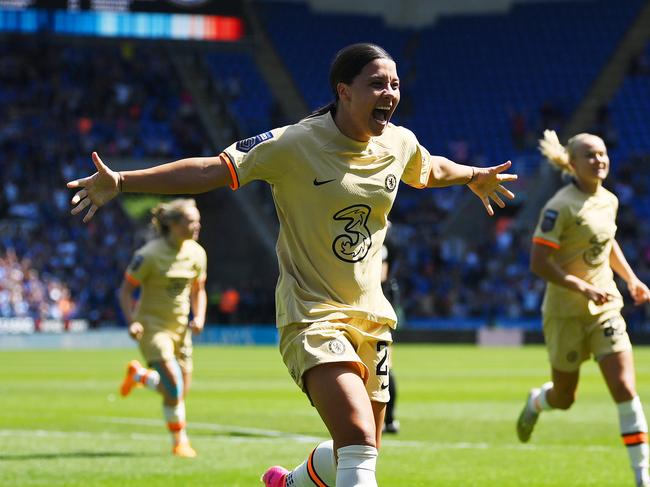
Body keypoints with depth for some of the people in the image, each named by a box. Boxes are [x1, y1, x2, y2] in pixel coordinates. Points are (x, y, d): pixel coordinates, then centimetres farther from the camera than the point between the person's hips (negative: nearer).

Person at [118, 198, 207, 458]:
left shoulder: (196, 253, 0)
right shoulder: (150, 254, -17)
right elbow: (126, 290, -9)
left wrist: (199, 317, -5)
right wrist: (132, 322, -23)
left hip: (180, 327, 6)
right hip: (152, 325, -6)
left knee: (181, 392, 7)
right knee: (174, 386, -19)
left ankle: (138, 374, 35)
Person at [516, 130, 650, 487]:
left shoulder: (609, 201, 4)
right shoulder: (560, 207, -18)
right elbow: (538, 263, -21)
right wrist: (584, 288, -27)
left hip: (605, 306, 5)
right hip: (565, 311, -4)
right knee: (564, 398, 11)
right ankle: (537, 401, 50)